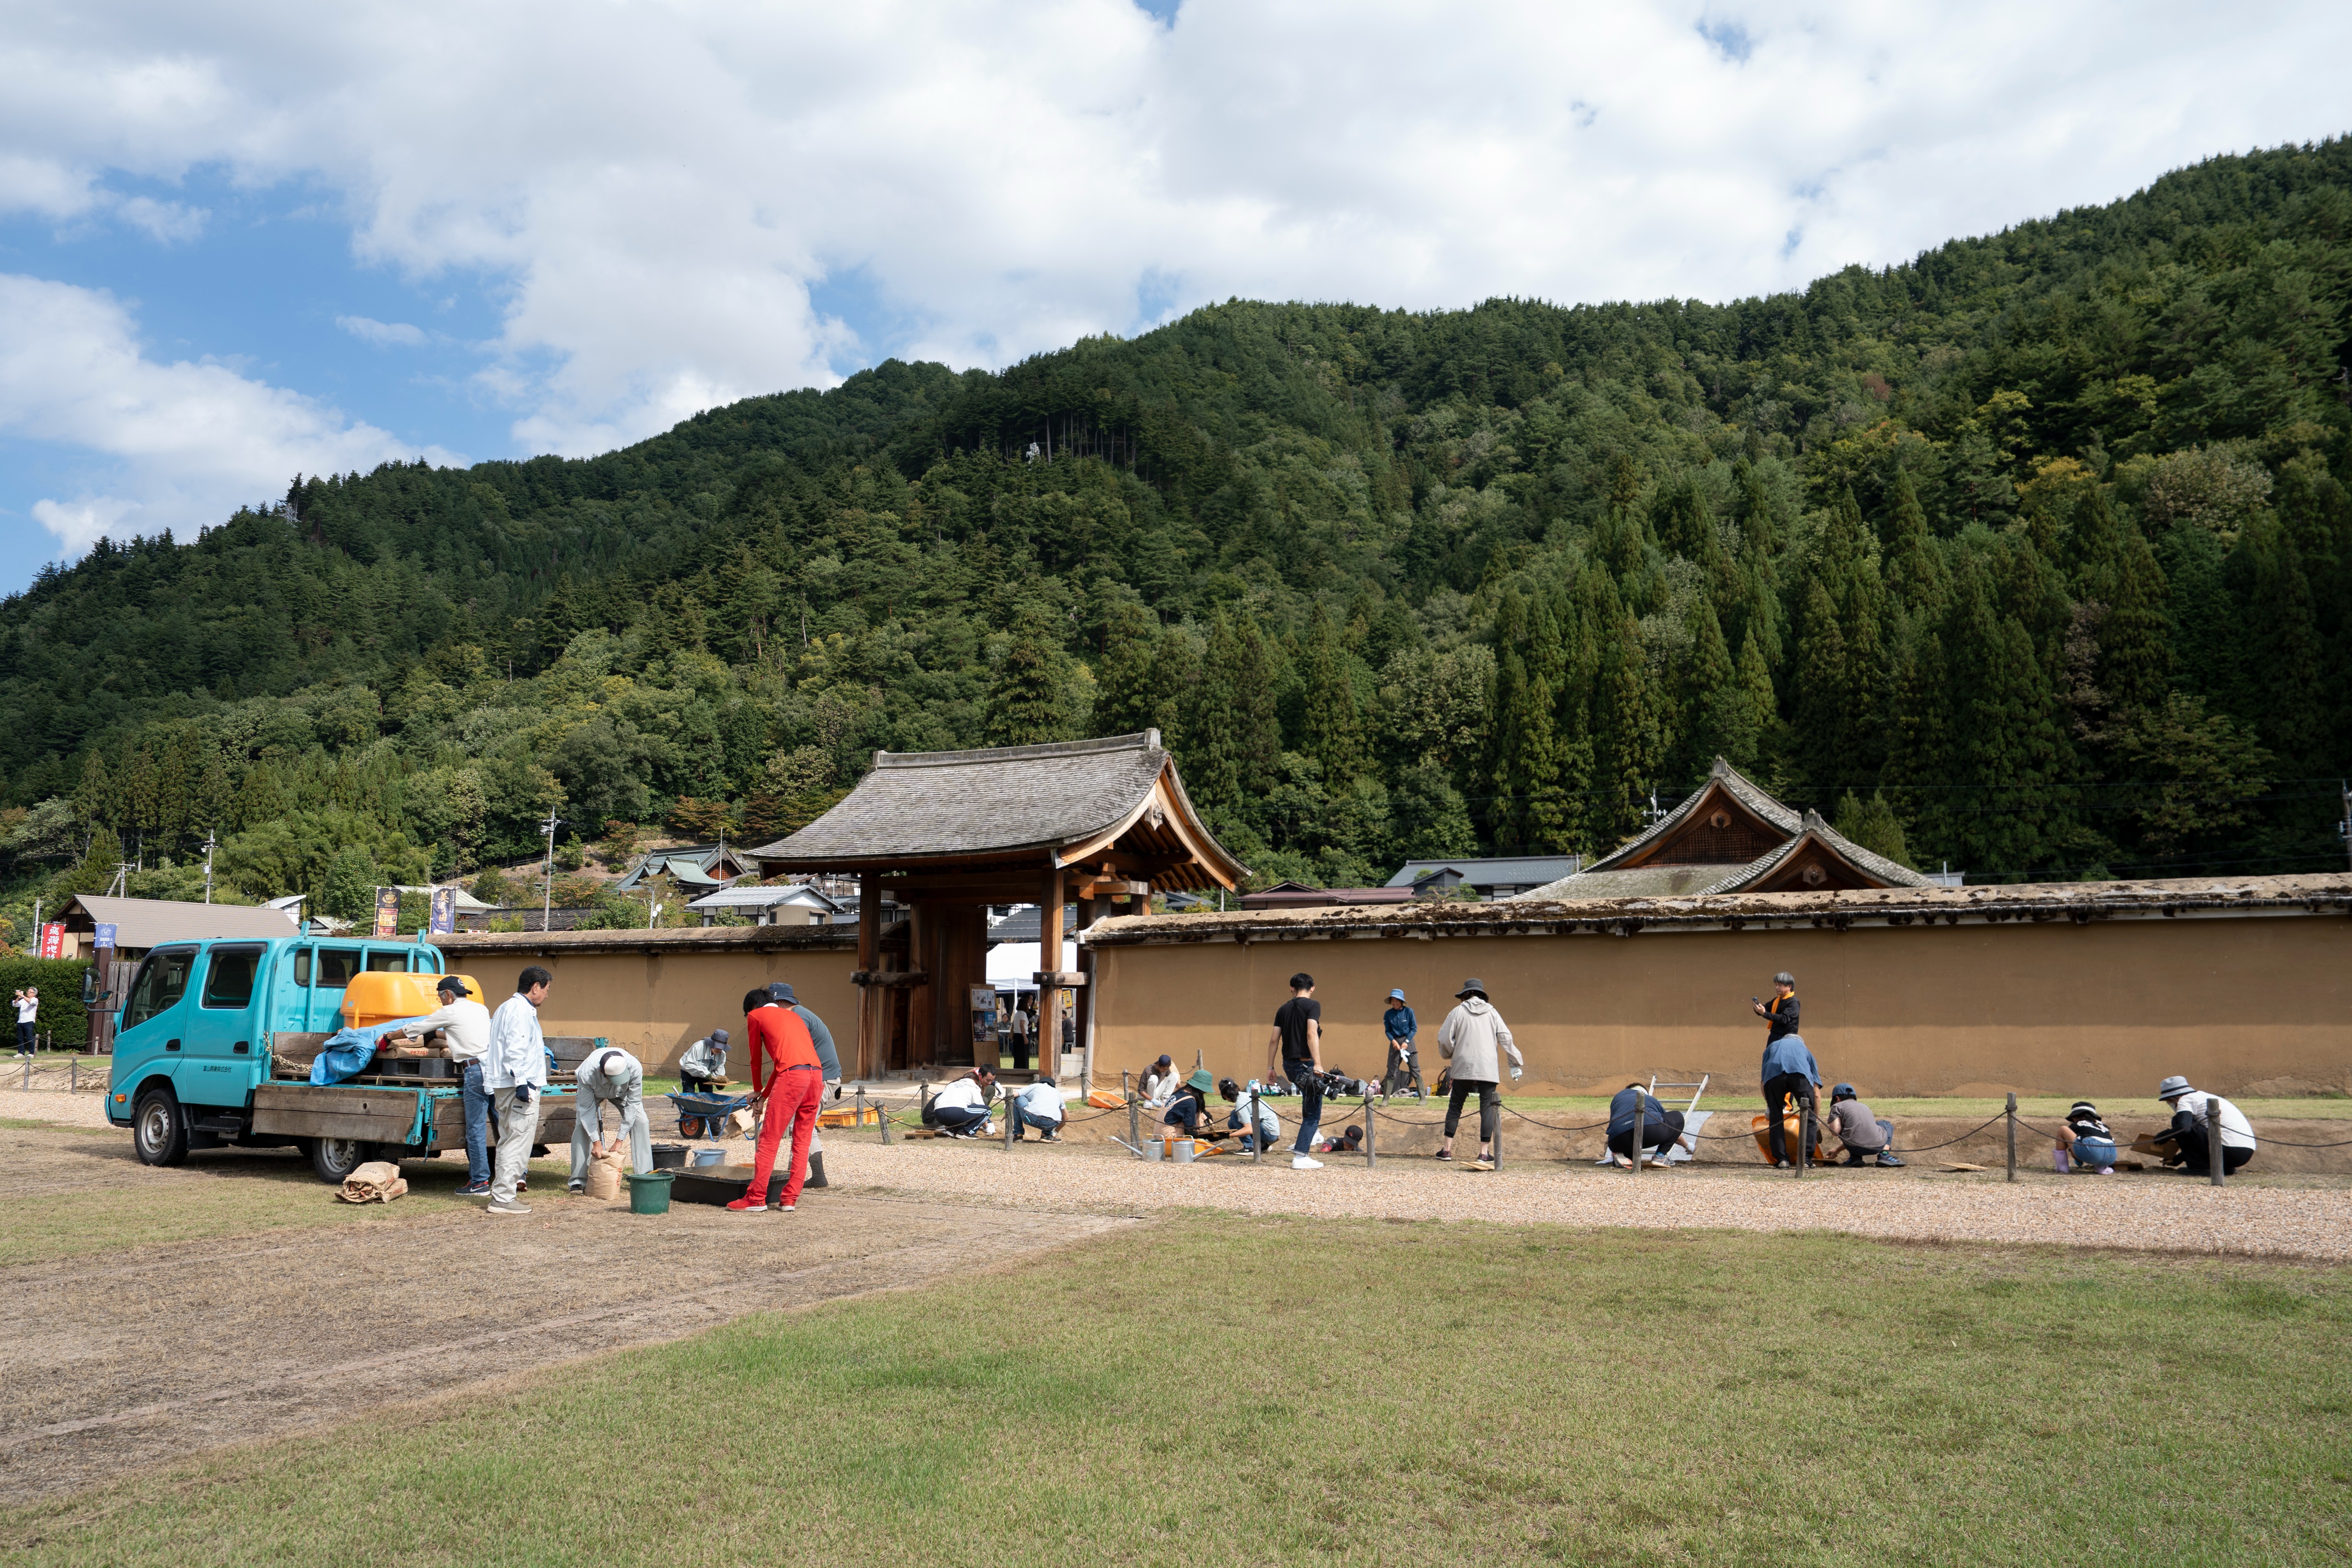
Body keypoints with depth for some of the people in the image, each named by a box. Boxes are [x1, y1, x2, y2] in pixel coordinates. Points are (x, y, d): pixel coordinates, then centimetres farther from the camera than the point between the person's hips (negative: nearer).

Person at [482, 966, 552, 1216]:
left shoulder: (505, 1008, 21)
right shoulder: (522, 1010, -11)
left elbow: (490, 1050, 24)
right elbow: (515, 1050, -22)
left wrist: (493, 1090, 25)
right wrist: (521, 1083, -25)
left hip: (504, 1087, 11)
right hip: (522, 1086, -11)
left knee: (509, 1141, 17)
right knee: (518, 1142, -8)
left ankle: (502, 1194, 22)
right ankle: (502, 1199, -8)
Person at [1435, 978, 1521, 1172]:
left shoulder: (1458, 1012, 1)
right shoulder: (1492, 1013, 7)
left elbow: (1444, 1039, -1)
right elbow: (1506, 1038, 5)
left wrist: (1449, 1055, 19)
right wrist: (1516, 1063, 14)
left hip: (1463, 1067, -1)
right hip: (1488, 1069, 1)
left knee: (1455, 1106, 9)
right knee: (1487, 1107, 3)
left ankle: (1447, 1149, 9)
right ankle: (1484, 1152, -1)